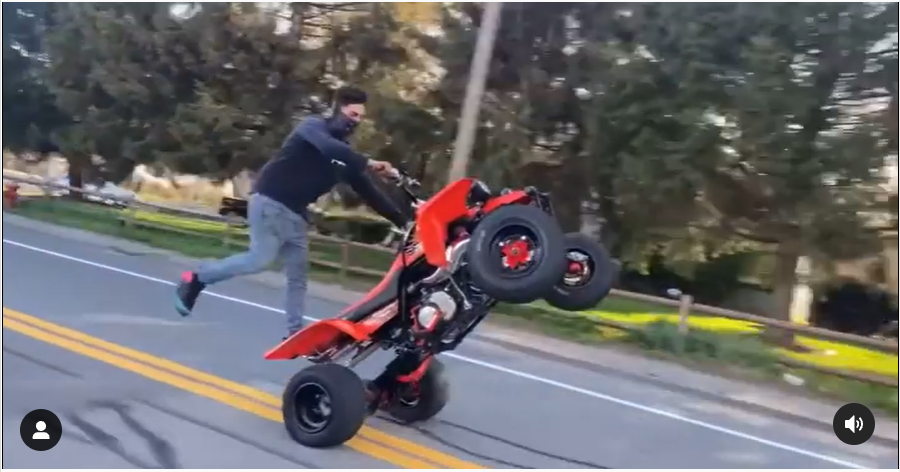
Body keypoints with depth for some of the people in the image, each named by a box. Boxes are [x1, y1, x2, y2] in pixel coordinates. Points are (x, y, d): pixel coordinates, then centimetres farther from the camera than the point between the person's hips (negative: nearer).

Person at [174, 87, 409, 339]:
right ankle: (196, 278, 0)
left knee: (299, 274, 4)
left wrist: (402, 220, 6)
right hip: (270, 201, -8)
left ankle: (295, 333, 10)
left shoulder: (346, 155, 12)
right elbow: (328, 148, -30)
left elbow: (367, 191, 11)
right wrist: (369, 163, -39)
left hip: (296, 213, 8)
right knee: (261, 259, -18)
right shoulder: (313, 126, -7)